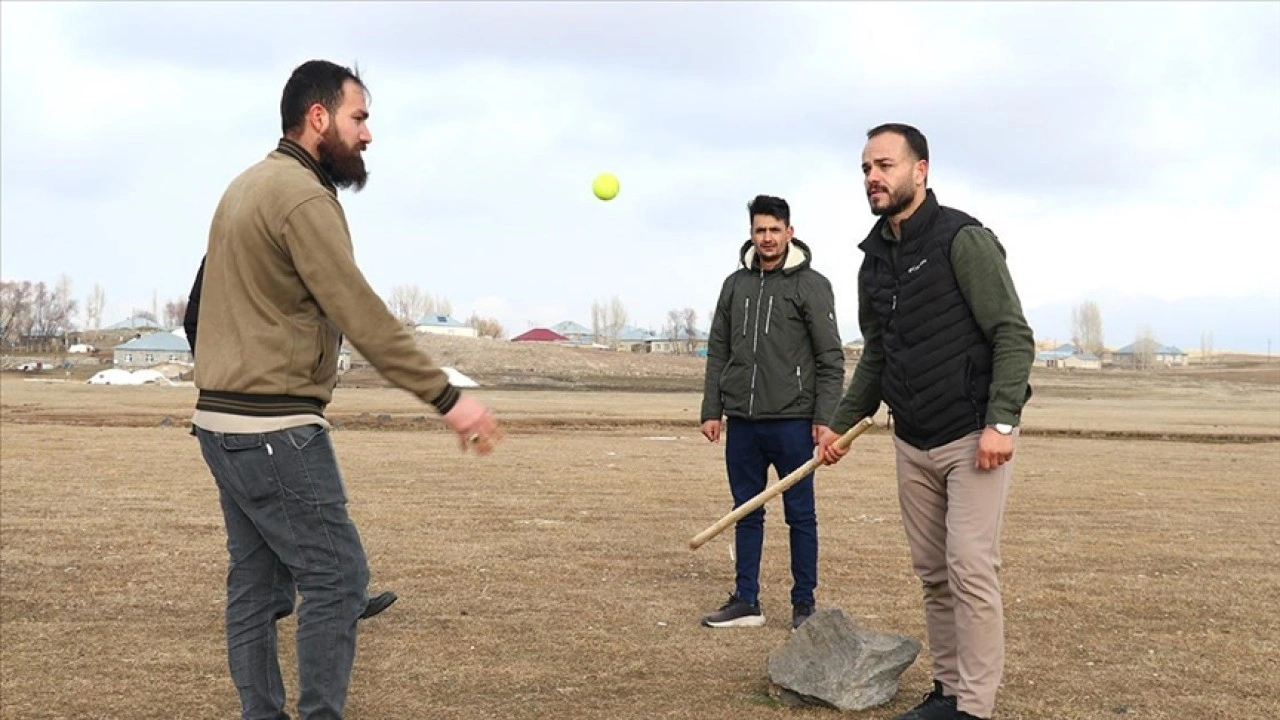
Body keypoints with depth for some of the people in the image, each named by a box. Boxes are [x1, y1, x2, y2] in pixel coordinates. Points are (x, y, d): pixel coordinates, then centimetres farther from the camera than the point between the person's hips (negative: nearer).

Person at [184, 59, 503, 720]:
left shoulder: (246, 186, 16)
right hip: (274, 429, -10)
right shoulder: (302, 195, -15)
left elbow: (198, 310, 20)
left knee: (257, 583, 13)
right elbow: (362, 317, -23)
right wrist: (447, 398, -23)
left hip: (222, 422, 10)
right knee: (337, 576, -4)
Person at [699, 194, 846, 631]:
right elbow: (718, 353, 13)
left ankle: (804, 604, 12)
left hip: (791, 421, -5)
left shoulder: (811, 285, -2)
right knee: (746, 513, 10)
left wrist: (825, 417, -11)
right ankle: (746, 602, 18)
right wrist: (711, 410, 6)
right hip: (741, 421, 5)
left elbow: (830, 358, -5)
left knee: (800, 515, 3)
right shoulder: (735, 284, 12)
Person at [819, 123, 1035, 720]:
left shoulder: (963, 239, -12)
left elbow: (1013, 334, -14)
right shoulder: (874, 258, 11)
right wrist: (843, 423, 16)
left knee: (970, 570, -9)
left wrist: (1001, 423, -21)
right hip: (912, 441, 7)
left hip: (974, 436, -7)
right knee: (932, 573, 9)